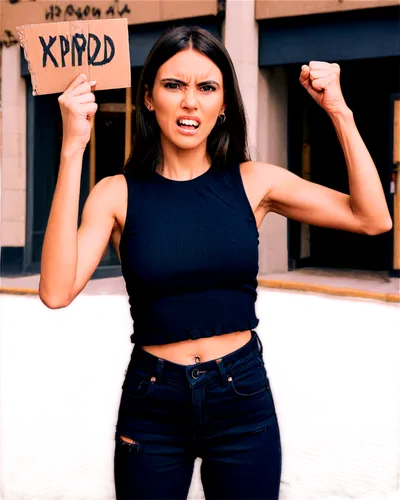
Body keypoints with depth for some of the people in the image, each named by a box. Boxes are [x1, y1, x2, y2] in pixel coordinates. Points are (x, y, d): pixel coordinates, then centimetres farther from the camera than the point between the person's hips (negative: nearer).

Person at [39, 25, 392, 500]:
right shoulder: (118, 193, -7)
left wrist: (339, 112, -10)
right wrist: (72, 148, -25)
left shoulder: (253, 182, -1)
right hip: (152, 405, -1)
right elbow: (57, 292, -23)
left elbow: (372, 219, -5)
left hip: (243, 395, 1)